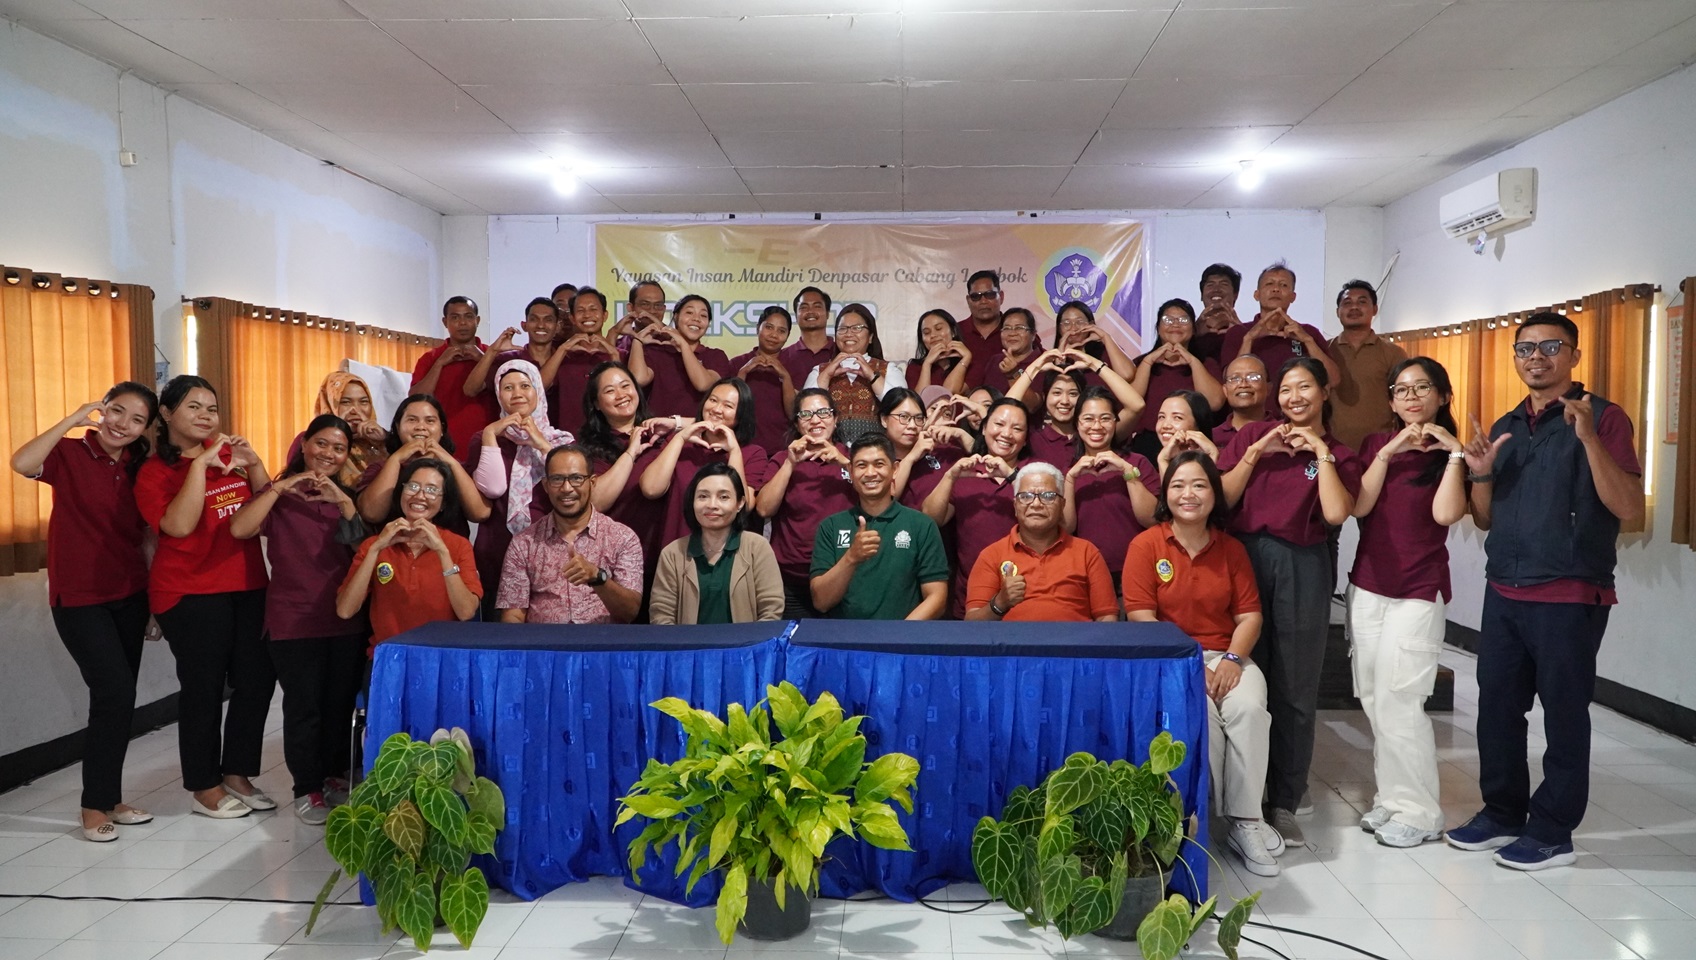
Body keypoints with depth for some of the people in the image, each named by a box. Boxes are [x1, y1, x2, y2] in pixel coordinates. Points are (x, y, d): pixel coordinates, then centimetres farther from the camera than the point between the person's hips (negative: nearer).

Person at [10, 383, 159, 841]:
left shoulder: (139, 467, 6)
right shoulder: (70, 454, -8)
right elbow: (21, 464, -30)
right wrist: (73, 419, -24)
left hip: (129, 596, 5)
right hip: (79, 598, -5)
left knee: (118, 697, 11)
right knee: (116, 691, -14)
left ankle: (109, 798, 25)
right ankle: (95, 805, 1)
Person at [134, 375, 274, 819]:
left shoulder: (231, 455, 9)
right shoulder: (155, 472, -4)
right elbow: (179, 526, -19)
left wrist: (253, 463, -7)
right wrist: (200, 464, -20)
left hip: (248, 587, 5)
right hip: (191, 594, -5)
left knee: (257, 679, 7)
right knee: (204, 688, 0)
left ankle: (237, 774, 24)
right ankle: (205, 789, 16)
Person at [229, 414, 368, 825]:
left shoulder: (348, 496, 13)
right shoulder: (279, 495, 2)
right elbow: (240, 529, -16)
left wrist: (344, 503, -13)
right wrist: (281, 486, -19)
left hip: (346, 619, 3)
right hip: (293, 621, -3)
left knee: (341, 704, 10)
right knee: (303, 706, -1)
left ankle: (335, 777, 27)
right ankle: (307, 789, 11)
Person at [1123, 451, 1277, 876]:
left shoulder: (1231, 549, 10)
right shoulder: (1146, 545, -2)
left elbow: (1249, 615, 6)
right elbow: (1142, 618, -9)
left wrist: (1233, 658, -14)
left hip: (1226, 655, 3)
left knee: (1249, 707, -28)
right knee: (1201, 713, -31)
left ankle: (1246, 821, -16)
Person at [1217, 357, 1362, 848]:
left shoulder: (1339, 454, 11)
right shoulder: (1253, 435, 10)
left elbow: (1336, 514, -8)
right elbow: (1221, 499, 1)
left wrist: (1321, 453, -6)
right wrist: (1256, 452, -6)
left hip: (1302, 569, 0)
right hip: (1245, 556, 0)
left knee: (1294, 690, 3)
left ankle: (1284, 802, 14)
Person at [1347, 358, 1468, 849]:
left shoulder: (1452, 452, 0)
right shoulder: (1376, 444, 10)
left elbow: (1446, 514, -17)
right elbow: (1359, 506, -4)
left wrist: (1454, 453, -13)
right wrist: (1388, 453, -10)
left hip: (1419, 594, -4)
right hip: (1367, 586, 4)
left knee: (1397, 701, -9)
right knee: (1372, 700, 6)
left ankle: (1418, 812, 4)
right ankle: (1390, 798, 18)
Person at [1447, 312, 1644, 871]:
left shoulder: (1603, 418, -4)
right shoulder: (1506, 427, 14)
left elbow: (1629, 510, -14)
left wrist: (1589, 439, -24)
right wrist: (1480, 473, -3)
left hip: (1570, 598, -6)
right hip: (1504, 593, 6)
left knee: (1563, 713, 4)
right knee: (1497, 706, 11)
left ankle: (1552, 831, 16)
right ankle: (1502, 813, 25)